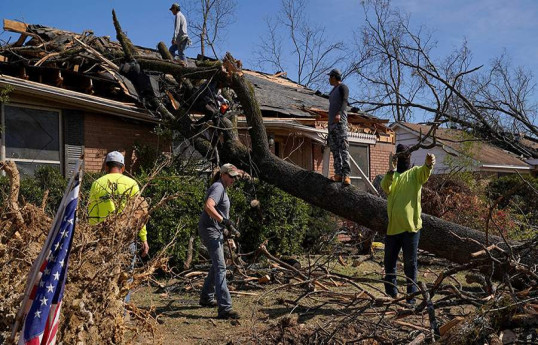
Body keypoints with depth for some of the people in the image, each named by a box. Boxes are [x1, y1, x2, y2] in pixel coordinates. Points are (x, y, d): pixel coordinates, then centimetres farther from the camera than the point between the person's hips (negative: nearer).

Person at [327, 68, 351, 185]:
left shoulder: (342, 87, 4)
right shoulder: (333, 91, 28)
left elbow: (344, 101, -13)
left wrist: (339, 114, -30)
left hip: (340, 120, -9)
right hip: (332, 122, 9)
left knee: (343, 147, -16)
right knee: (334, 149, -1)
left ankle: (346, 175, -23)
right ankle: (338, 174, -5)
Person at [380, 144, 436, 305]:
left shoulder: (415, 173, 5)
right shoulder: (391, 175, 11)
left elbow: (425, 173, -19)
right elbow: (385, 187, -11)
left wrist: (428, 164, -43)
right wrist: (391, 171, -28)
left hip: (411, 226, -3)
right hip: (392, 226, 3)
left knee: (410, 263, 4)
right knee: (389, 261, 12)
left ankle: (411, 296, 12)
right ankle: (391, 292, 27)